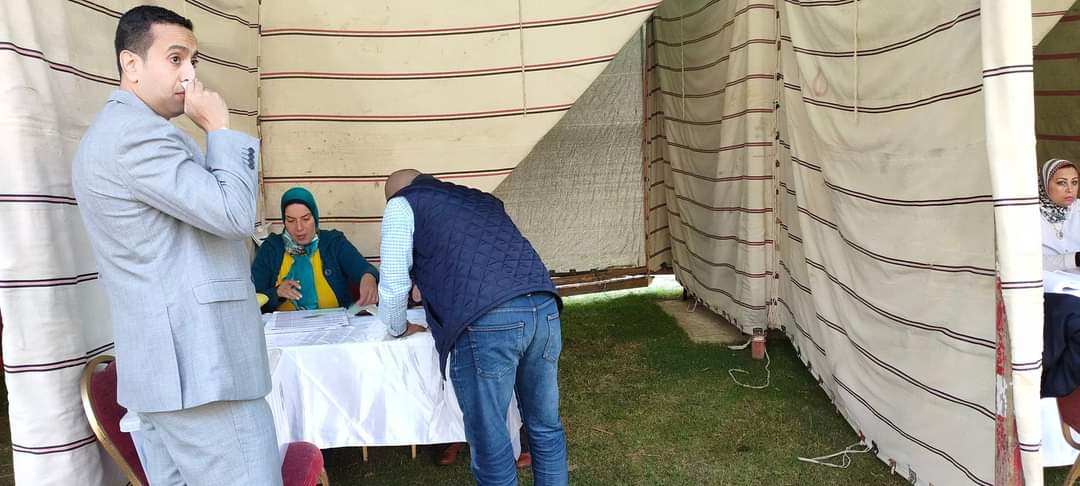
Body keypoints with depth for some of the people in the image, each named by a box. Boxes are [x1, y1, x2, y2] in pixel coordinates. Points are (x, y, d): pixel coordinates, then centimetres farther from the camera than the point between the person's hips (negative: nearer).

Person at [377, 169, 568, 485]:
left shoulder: (402, 203, 17)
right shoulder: (481, 198, 33)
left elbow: (393, 283, 11)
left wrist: (399, 328, 29)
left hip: (485, 325, -6)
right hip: (544, 310, 6)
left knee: (491, 442, 8)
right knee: (545, 427, 20)